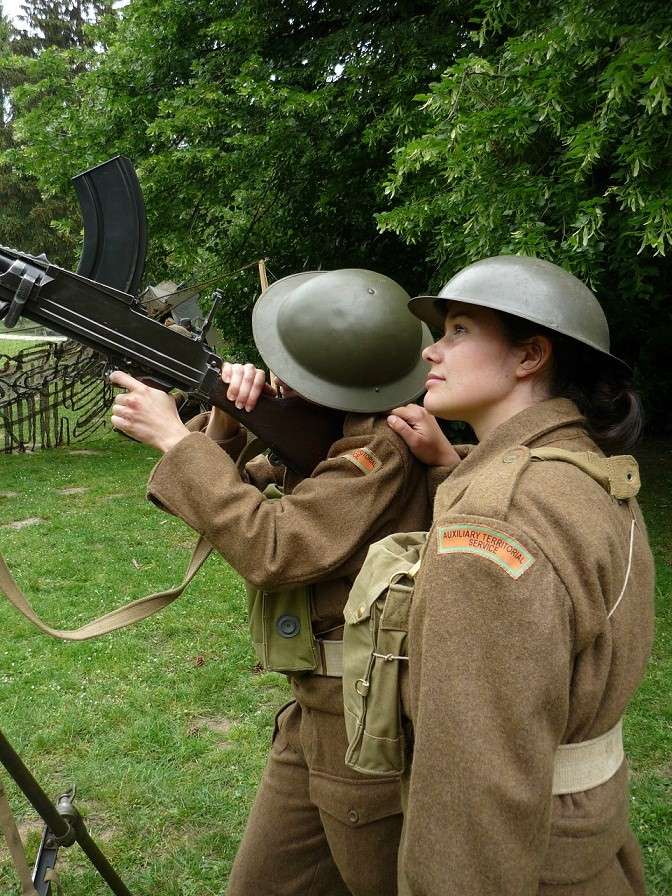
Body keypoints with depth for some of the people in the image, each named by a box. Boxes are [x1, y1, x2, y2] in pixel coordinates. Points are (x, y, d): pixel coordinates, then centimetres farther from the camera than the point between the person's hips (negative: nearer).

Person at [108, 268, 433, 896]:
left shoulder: (385, 446, -21)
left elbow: (272, 548, -26)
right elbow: (245, 501, 10)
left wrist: (174, 437, -19)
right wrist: (223, 426, -10)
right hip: (315, 715, 9)